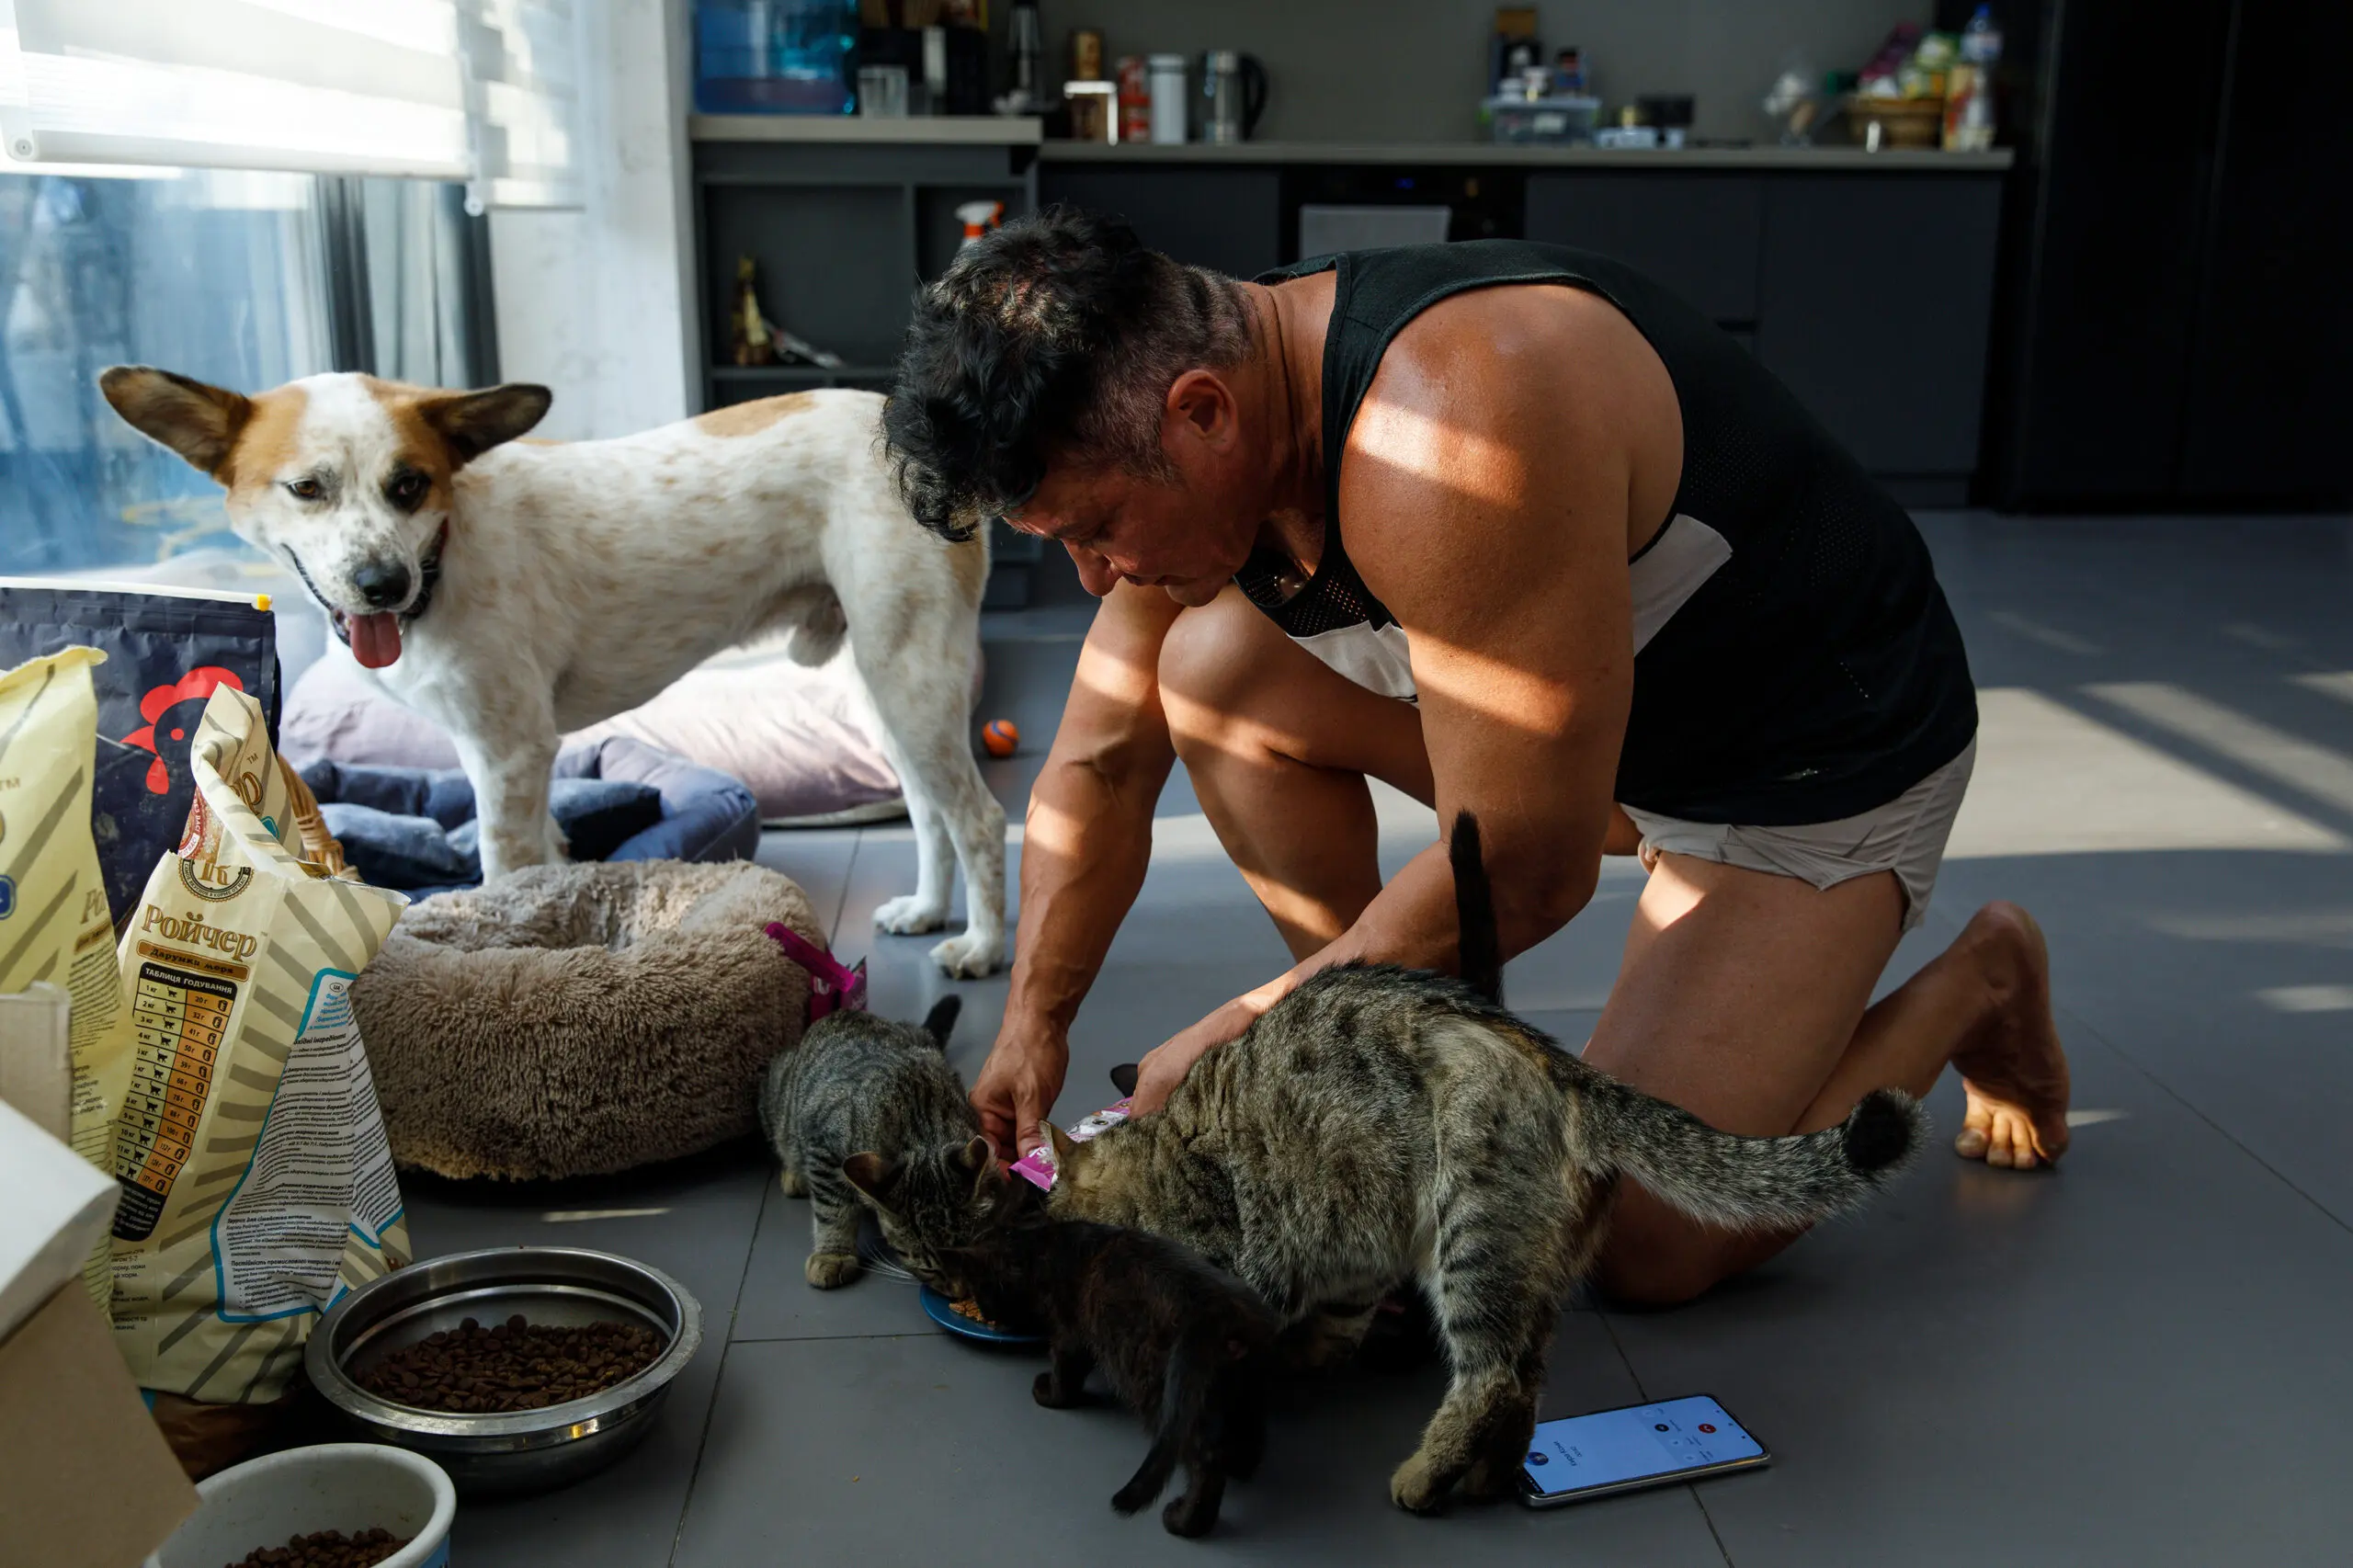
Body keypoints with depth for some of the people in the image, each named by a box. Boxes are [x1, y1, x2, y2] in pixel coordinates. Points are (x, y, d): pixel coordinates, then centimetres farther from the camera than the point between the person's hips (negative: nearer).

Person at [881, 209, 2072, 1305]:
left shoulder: (1449, 429, -38)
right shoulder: (1196, 434, -10)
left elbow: (1525, 871, -33)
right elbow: (1101, 764, 2)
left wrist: (1234, 1038, -22)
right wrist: (1032, 1024, -3)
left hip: (1830, 750, -7)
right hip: (1604, 698, 8)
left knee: (1647, 1242, -13)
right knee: (1211, 668, -6)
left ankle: (1972, 986, 12)